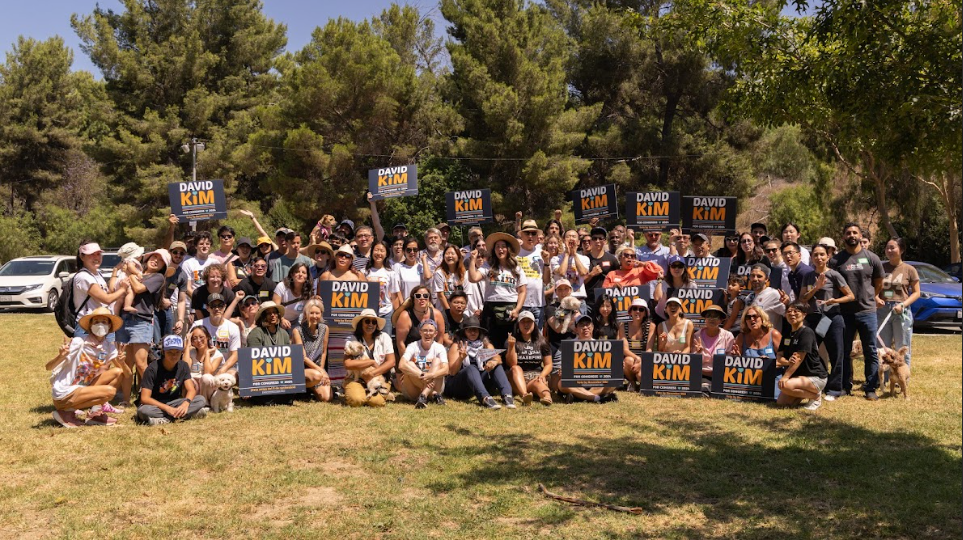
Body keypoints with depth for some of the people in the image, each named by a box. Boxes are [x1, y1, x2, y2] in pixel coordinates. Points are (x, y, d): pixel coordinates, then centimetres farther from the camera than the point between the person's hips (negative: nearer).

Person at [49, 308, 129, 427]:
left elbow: (128, 374, -1)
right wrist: (61, 356, -37)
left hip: (82, 388, 6)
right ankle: (66, 412, -9)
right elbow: (49, 367, -17)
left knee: (118, 372, -4)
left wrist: (122, 362, -22)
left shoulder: (109, 347, 1)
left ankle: (96, 411, -2)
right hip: (63, 394, -6)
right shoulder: (79, 342, -16)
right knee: (110, 391, -23)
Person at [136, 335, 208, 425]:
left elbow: (191, 390, -9)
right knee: (143, 410, -38)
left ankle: (164, 420, -26)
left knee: (201, 400, -20)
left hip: (174, 403, 4)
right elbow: (145, 398, -22)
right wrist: (167, 408, -33)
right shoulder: (152, 369, -17)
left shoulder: (183, 366, -3)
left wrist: (186, 403, -33)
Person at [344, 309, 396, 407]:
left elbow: (391, 362, -6)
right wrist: (372, 362, -14)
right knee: (356, 401, -29)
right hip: (356, 380, -1)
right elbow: (348, 364, -18)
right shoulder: (352, 339, -5)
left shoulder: (384, 337, 0)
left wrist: (373, 373, -17)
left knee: (377, 401, -28)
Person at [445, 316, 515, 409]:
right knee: (471, 368, -32)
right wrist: (461, 358, -29)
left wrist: (494, 362, -32)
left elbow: (498, 358, -7)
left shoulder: (486, 344, 11)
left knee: (497, 367, -15)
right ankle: (485, 398, -57)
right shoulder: (457, 346, 0)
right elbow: (452, 372, -10)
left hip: (480, 382, 4)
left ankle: (507, 396, -40)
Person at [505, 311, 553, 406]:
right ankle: (524, 394, -57)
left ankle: (547, 396, -71)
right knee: (516, 368, -31)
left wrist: (542, 375, -10)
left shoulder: (541, 342, 12)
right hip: (518, 379, 0)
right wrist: (511, 346, -22)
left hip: (536, 377, 0)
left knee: (537, 383, -34)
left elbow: (548, 364, 10)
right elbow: (512, 364, -7)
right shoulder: (512, 341, 5)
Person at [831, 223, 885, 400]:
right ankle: (845, 385, 18)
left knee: (870, 352, 4)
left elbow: (879, 284, 12)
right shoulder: (836, 260, -1)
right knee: (844, 351, 7)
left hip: (867, 311, 0)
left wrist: (867, 298, 12)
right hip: (844, 312, 0)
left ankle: (870, 388, 10)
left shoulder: (871, 258, 2)